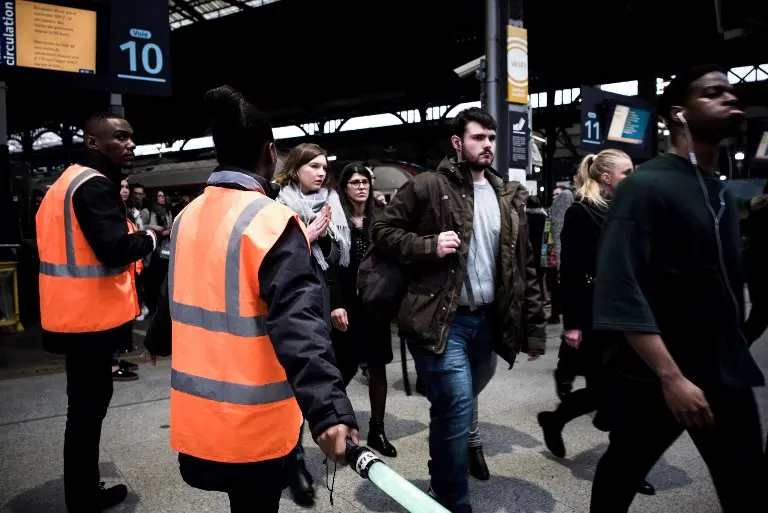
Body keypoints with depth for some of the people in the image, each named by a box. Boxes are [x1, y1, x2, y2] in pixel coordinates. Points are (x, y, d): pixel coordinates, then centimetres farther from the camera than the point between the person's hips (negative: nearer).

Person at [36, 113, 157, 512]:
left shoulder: (70, 180, 16)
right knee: (88, 404, 1)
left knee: (87, 402, 18)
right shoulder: (94, 184, -17)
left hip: (77, 311, 10)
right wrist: (150, 237, -10)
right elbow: (115, 248, -27)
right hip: (90, 314, -10)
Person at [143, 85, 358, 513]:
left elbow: (174, 294, 20)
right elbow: (297, 322, -31)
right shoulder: (272, 221, -19)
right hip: (252, 420, -7)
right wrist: (329, 409, -37)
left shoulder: (189, 215, 5)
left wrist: (157, 342, 38)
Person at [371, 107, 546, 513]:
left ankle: (444, 474, 52)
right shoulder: (428, 186, -5)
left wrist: (533, 327, 9)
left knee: (457, 405, 23)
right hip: (441, 320, -5)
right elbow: (382, 230, -1)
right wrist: (429, 246, -16)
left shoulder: (509, 197, 10)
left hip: (487, 320, 6)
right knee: (457, 408, -9)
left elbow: (525, 267, 12)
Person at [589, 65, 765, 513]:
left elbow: (730, 282, 14)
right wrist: (672, 377, -24)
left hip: (726, 374, 6)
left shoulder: (724, 194, 10)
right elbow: (622, 293, -21)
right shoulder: (646, 186, -13)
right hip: (655, 376, -6)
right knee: (621, 475, 13)